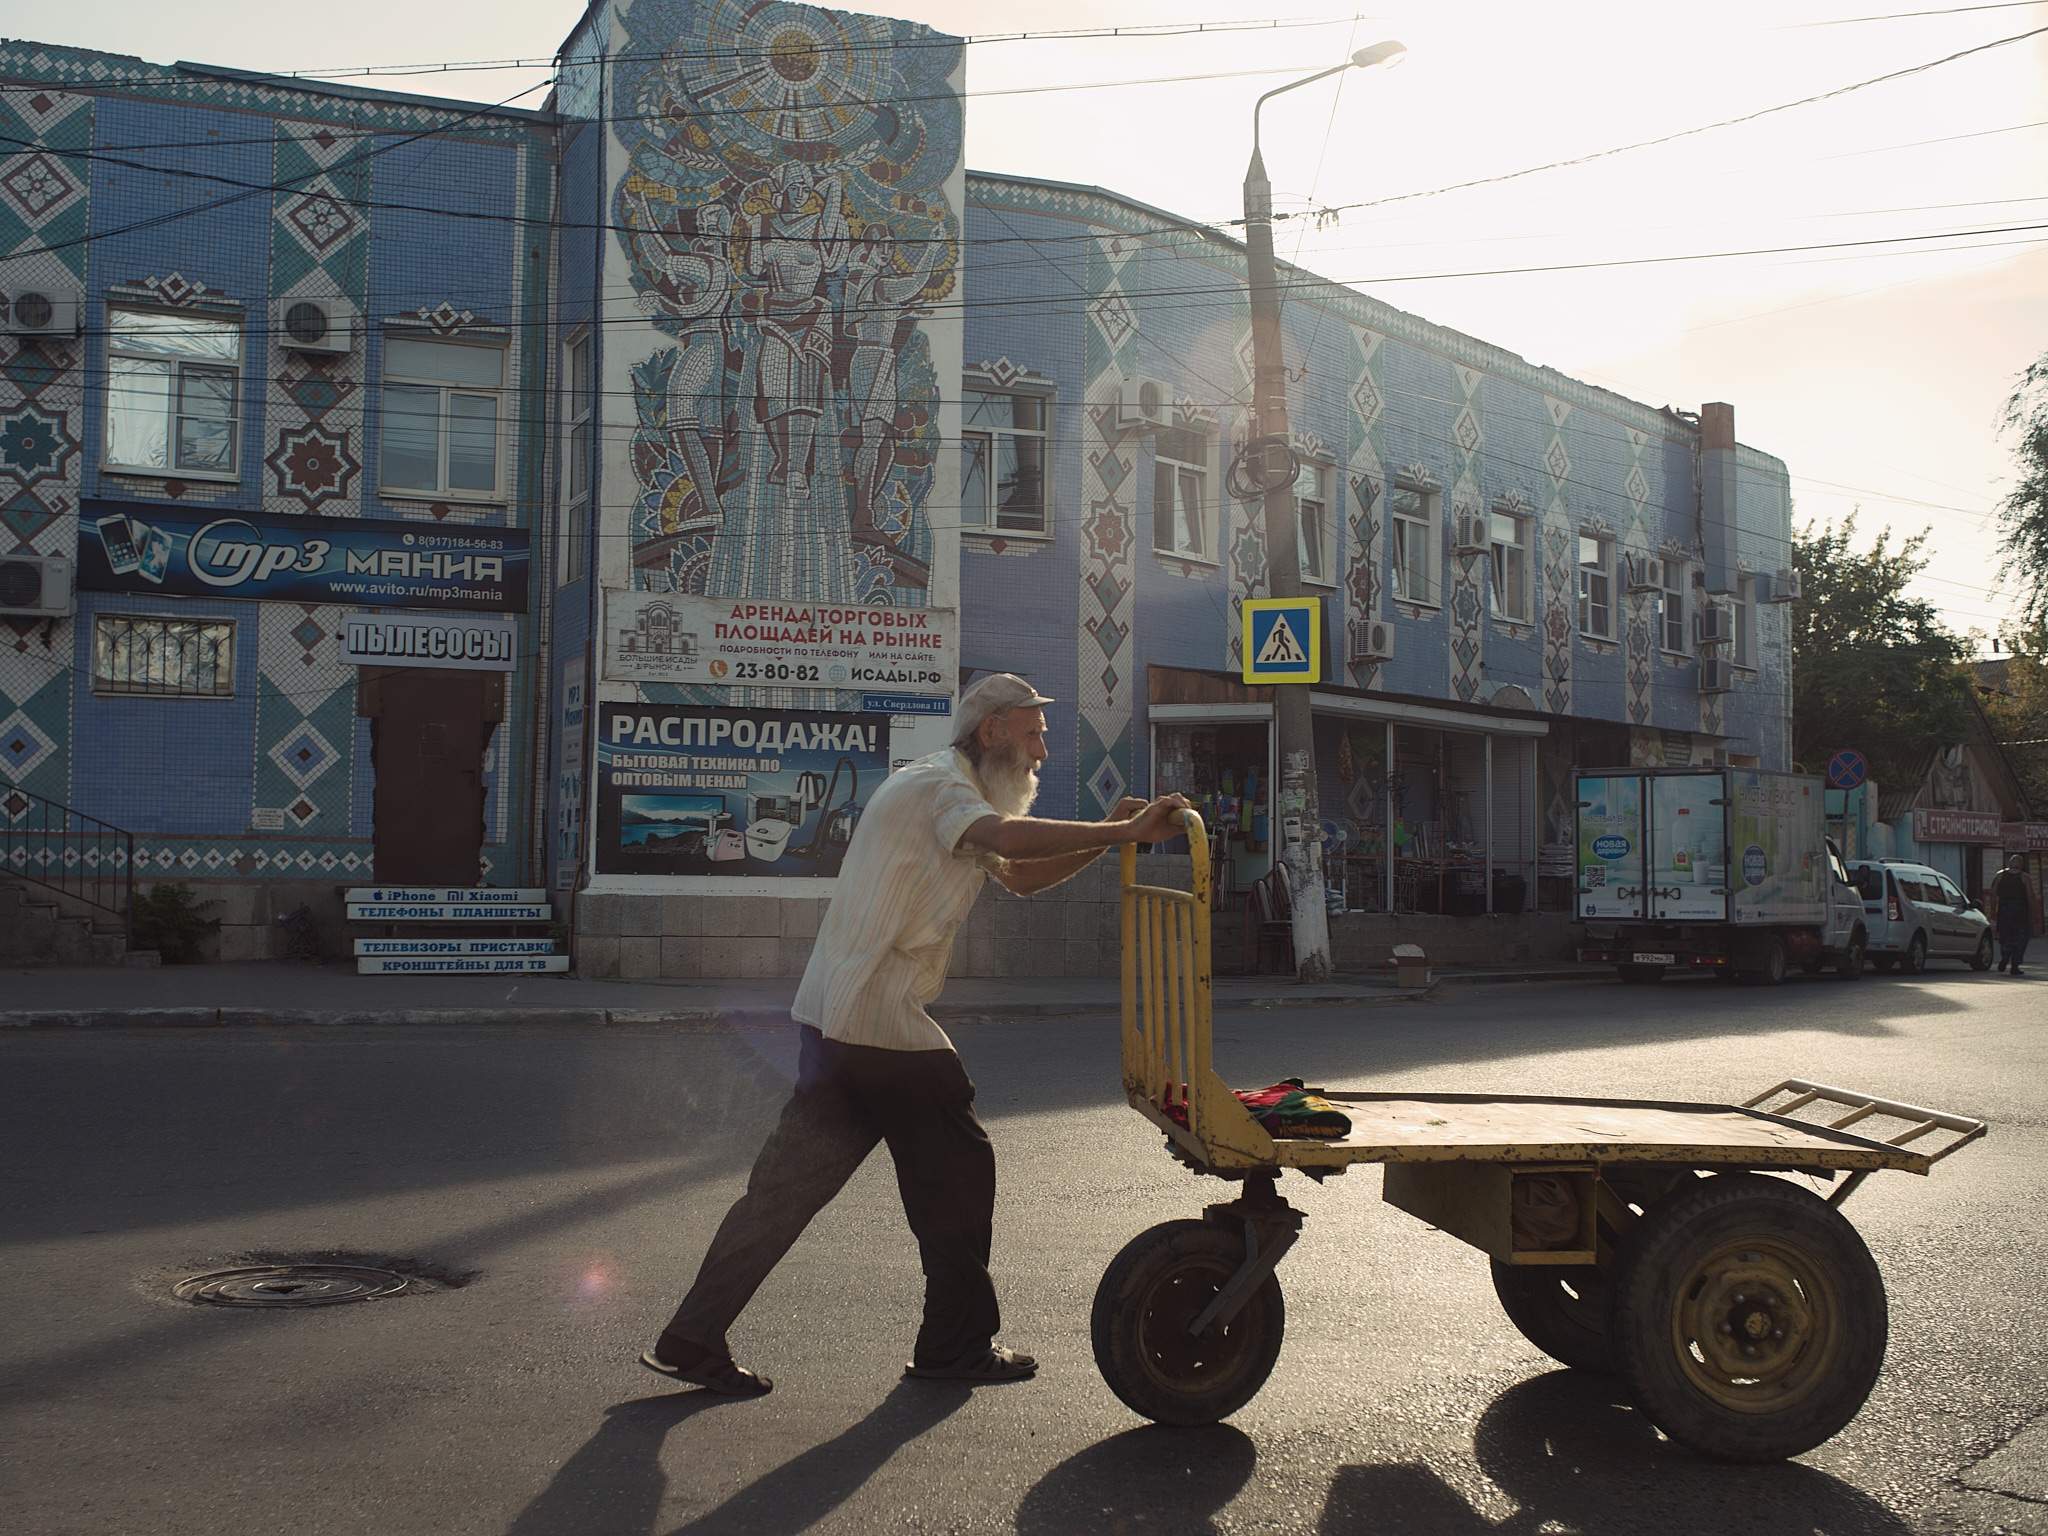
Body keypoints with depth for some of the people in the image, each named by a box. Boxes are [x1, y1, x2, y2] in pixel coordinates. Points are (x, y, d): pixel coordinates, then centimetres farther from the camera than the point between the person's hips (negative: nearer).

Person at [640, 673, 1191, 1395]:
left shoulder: (940, 788, 23)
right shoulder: (941, 785, -11)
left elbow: (1019, 875, 24)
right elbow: (1007, 837, -32)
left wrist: (1105, 837, 10)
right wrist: (1122, 831, -29)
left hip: (834, 1017, 10)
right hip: (883, 1023, -10)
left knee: (790, 1184, 10)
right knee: (957, 1166, 4)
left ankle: (691, 1340, 12)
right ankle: (958, 1343, 16)